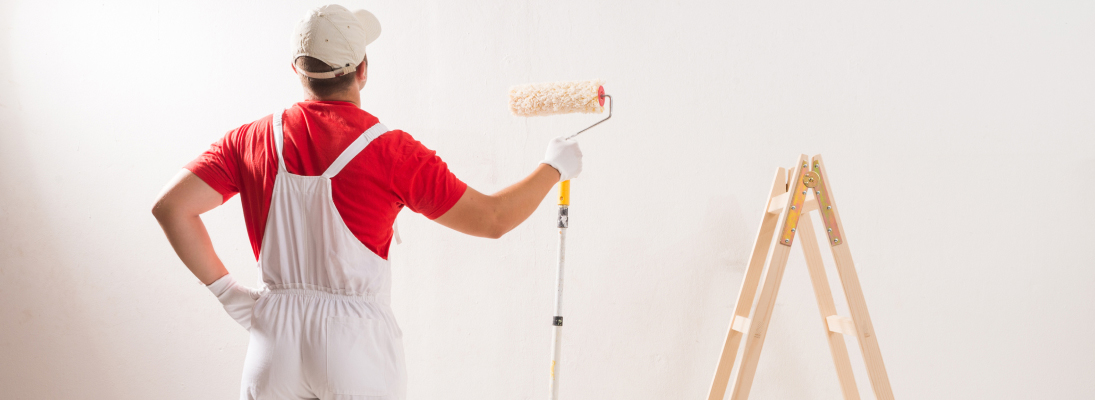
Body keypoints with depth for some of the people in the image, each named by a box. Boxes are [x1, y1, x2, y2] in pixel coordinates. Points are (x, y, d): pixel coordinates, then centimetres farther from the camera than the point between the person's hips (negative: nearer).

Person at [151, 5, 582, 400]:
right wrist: (554, 166, 6)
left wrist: (225, 289, 2)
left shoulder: (252, 140, -2)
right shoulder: (391, 152, -13)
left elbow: (169, 207, -5)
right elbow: (492, 219, -8)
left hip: (275, 348, 3)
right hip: (359, 353, -3)